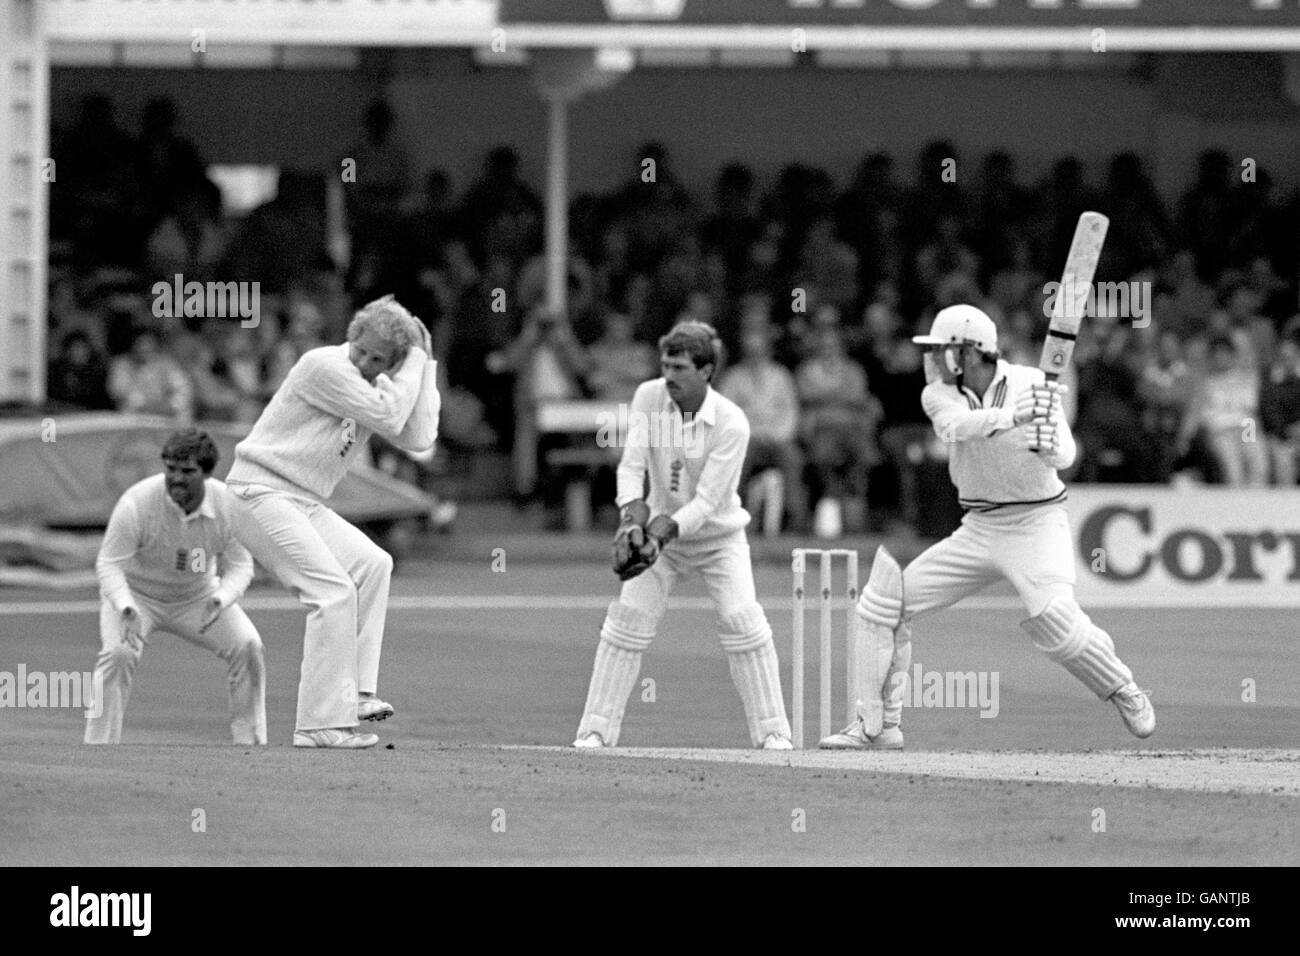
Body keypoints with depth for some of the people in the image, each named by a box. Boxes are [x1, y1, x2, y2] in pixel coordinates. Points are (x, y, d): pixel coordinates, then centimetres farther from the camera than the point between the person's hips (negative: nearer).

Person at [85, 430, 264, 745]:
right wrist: (127, 610, -40)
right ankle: (99, 748, -20)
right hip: (135, 593, -3)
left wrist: (219, 601, -32)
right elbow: (109, 564, -23)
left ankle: (251, 742, -5)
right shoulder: (137, 503, -30)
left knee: (247, 646, -18)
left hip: (196, 597, 3)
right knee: (118, 653, -30)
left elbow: (239, 567, -12)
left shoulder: (227, 505, -21)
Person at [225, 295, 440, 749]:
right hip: (260, 492, -9)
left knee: (372, 564, 6)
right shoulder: (326, 366, -16)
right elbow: (387, 417, -23)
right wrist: (415, 362, -13)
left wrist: (423, 362, -2)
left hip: (304, 504, 9)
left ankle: (355, 693, 6)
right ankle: (321, 724, -19)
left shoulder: (381, 386, 10)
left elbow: (419, 439, -4)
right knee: (334, 591, -18)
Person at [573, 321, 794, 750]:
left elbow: (707, 501, -26)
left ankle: (773, 732, -8)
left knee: (742, 618, -16)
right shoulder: (649, 397, -13)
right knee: (627, 619, -8)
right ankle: (596, 730, -4)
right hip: (661, 530, 3)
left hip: (717, 534, -3)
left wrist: (662, 532, -38)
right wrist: (633, 519, -35)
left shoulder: (731, 423, -24)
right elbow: (632, 465, -18)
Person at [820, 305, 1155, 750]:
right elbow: (954, 425, -26)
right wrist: (1012, 416, -42)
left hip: (1036, 525, -5)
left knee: (1054, 620, -29)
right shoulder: (938, 394, -2)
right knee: (882, 604, 0)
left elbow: (1064, 456, -20)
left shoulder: (1032, 385, -11)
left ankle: (1124, 692, -4)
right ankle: (877, 725, 10)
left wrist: (1047, 443, -44)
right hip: (978, 529, 5)